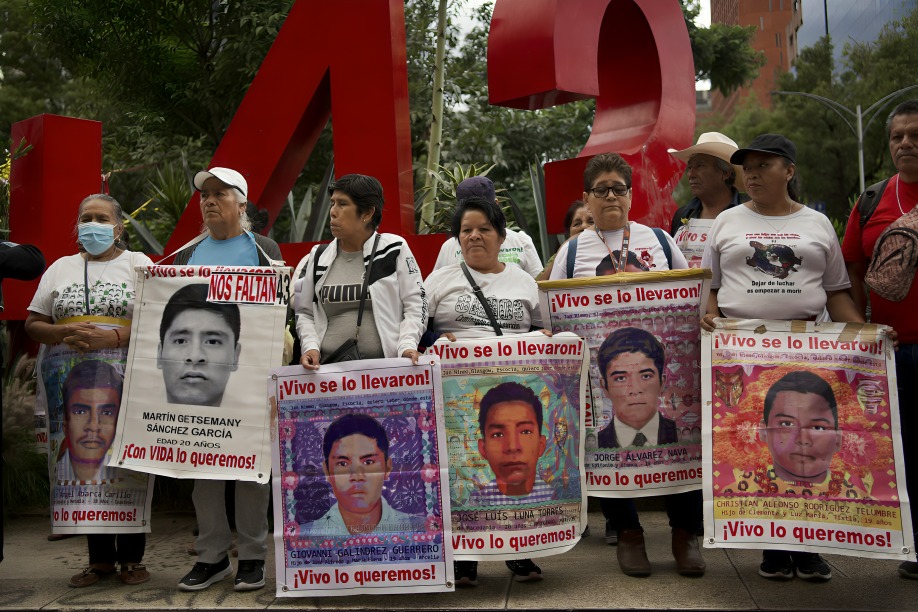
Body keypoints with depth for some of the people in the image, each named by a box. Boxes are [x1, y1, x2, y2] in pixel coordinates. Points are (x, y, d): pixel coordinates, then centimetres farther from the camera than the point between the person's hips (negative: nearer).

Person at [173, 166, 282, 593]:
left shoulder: (262, 250, 5)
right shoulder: (188, 253, 16)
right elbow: (170, 309, 19)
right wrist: (171, 359, 5)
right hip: (196, 371, 4)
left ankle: (252, 556, 9)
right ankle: (211, 555, 14)